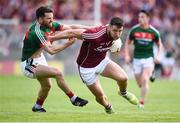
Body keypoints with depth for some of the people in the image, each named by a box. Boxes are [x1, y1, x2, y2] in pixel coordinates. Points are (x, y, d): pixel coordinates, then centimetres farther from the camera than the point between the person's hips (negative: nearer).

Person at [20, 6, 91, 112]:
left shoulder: (50, 25, -6)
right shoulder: (36, 32, -29)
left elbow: (70, 28, -6)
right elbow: (51, 50, -31)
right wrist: (69, 43, -30)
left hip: (39, 59, 9)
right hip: (30, 64, -9)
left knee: (47, 85, 22)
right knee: (57, 73, -22)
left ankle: (37, 107, 45)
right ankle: (74, 99, -12)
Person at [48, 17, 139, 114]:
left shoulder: (114, 33, -16)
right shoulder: (96, 35, -37)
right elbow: (71, 33, -28)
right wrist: (51, 38, -18)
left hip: (102, 61, 5)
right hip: (87, 67, -5)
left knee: (123, 77, -18)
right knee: (100, 97, 0)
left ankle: (124, 93, 17)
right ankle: (108, 107, 37)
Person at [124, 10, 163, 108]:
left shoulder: (154, 32, -5)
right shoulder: (134, 30, -3)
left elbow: (160, 45, 9)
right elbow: (127, 43, 9)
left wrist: (158, 56, -5)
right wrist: (127, 55, -1)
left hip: (149, 58, -2)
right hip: (137, 59, 2)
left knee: (144, 80, -20)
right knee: (140, 83, 6)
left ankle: (142, 102, -10)